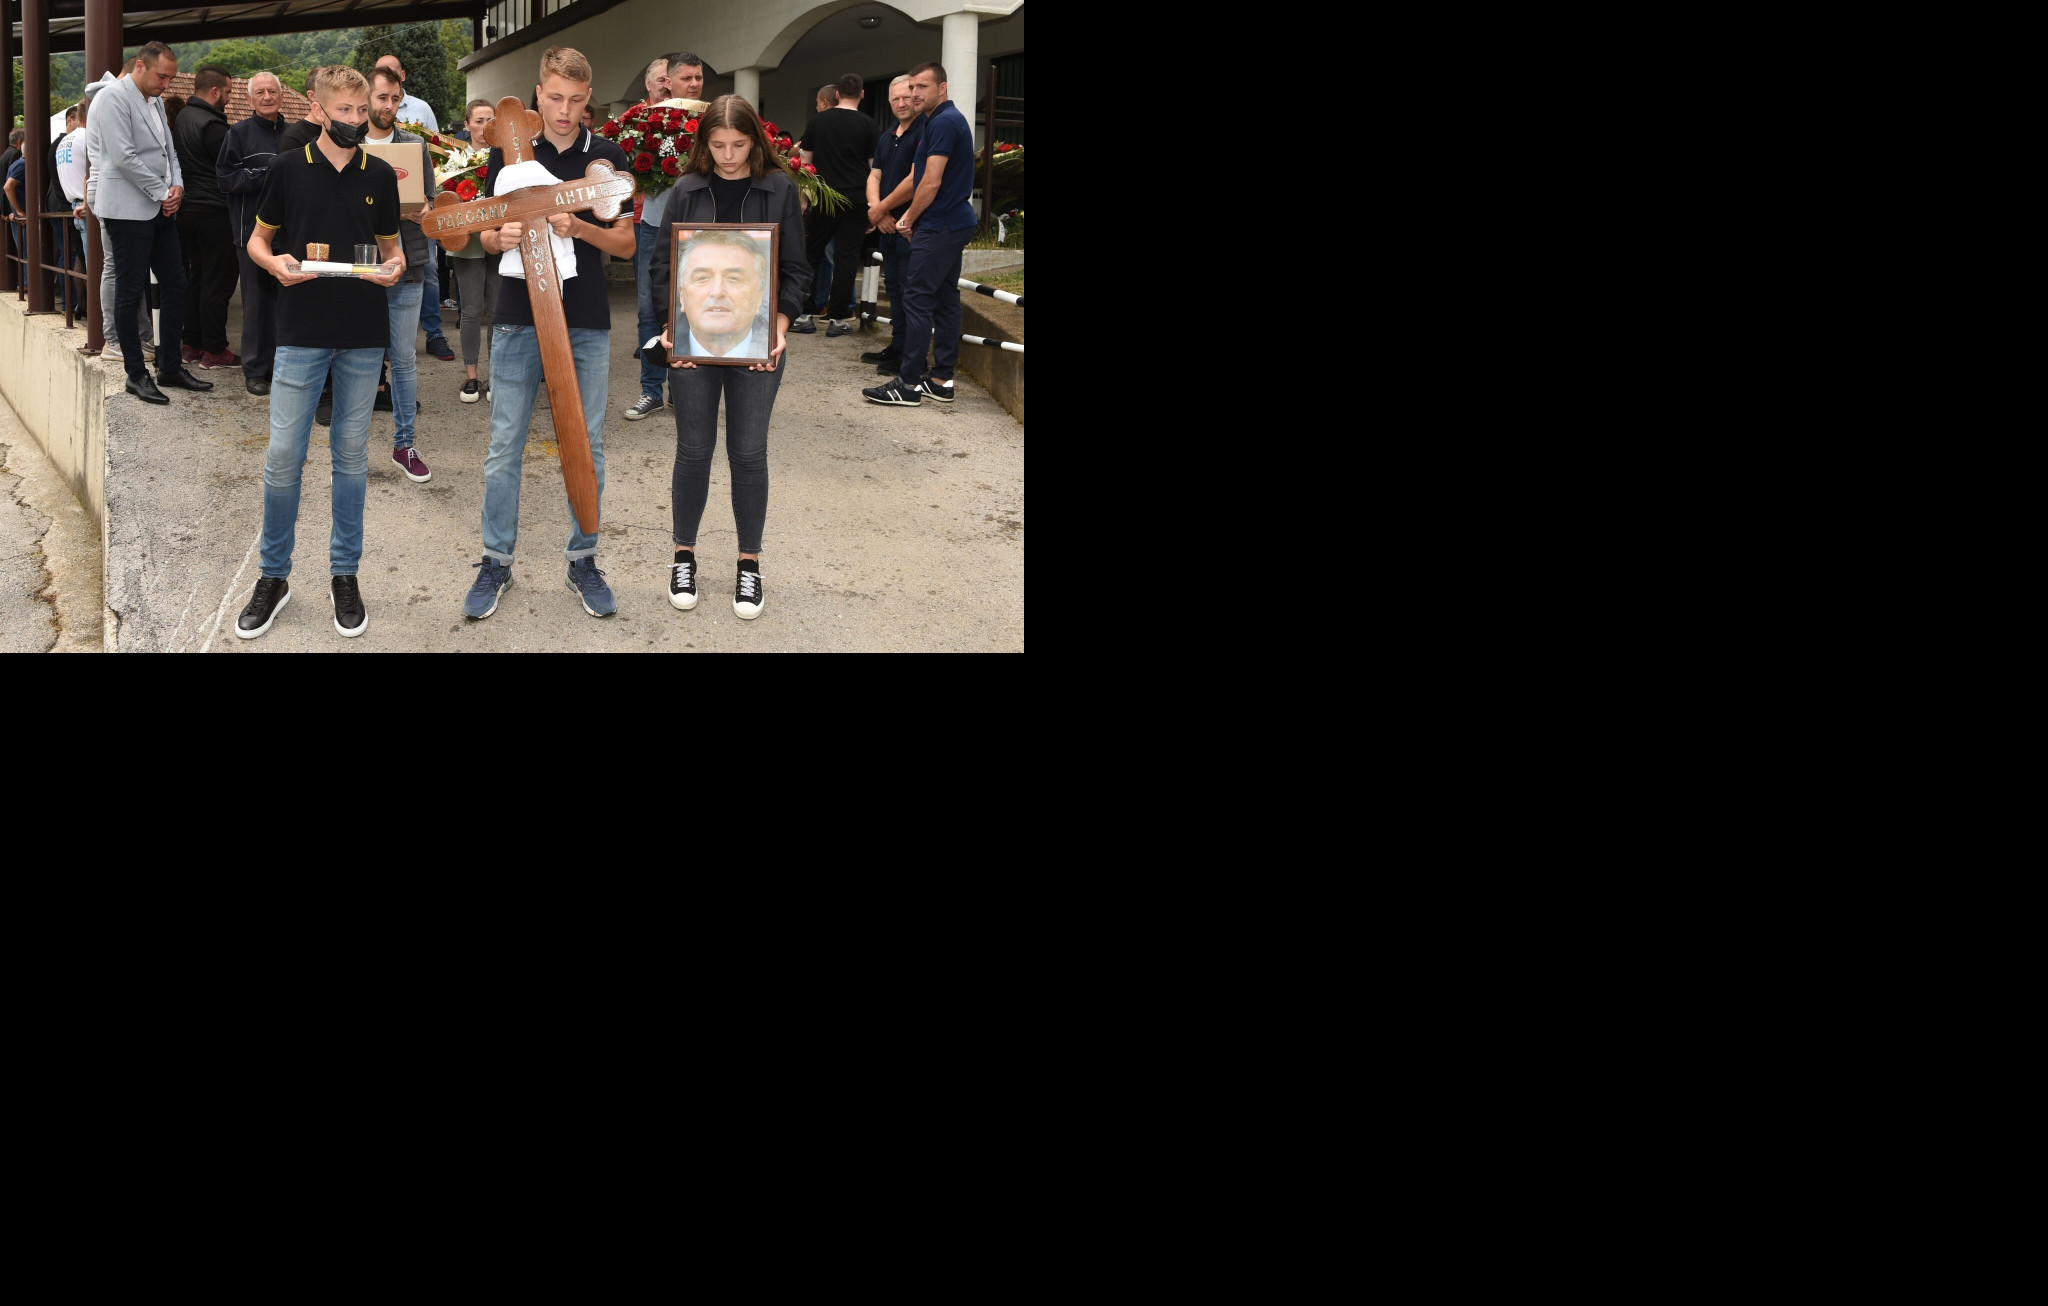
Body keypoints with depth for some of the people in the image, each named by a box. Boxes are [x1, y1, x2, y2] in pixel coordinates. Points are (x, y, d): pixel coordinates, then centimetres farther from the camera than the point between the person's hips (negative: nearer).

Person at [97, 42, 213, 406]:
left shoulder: (156, 102, 16)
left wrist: (176, 185, 0)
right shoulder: (115, 100, -11)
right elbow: (123, 157, -19)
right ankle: (136, 375, 4)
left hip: (160, 210, 8)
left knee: (175, 286, 8)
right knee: (130, 293, -1)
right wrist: (162, 192, -13)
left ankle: (170, 368, 17)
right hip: (129, 209, -8)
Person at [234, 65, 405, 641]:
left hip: (364, 335, 2)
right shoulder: (288, 169, 0)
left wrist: (394, 266, -8)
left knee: (351, 454, 9)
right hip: (301, 331, -2)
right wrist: (275, 262, -13)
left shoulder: (380, 176, 6)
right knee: (283, 456, -2)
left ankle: (345, 574, 19)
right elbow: (258, 239, 8)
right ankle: (273, 576, 12)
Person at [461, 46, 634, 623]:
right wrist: (502, 235, -14)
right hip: (519, 316, 0)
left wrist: (579, 228, -16)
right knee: (504, 446, 2)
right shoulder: (507, 153, 3)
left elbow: (625, 244, 2)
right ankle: (496, 561, 13)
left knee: (587, 445, 6)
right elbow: (486, 235, 9)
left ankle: (583, 559, 18)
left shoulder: (608, 157, 2)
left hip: (587, 321, 0)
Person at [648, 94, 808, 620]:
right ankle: (684, 554, 23)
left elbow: (796, 269, 1)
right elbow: (662, 261, 4)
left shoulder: (780, 188, -1)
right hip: (694, 340, 1)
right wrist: (671, 322, -11)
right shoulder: (686, 190, 1)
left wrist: (781, 323, -14)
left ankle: (749, 562, 17)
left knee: (749, 453, 4)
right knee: (694, 451, 7)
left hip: (756, 342, -1)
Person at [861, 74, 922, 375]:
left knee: (908, 291, -6)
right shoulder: (886, 138, 16)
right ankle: (896, 348, 22)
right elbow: (874, 177, 12)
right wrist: (877, 210, -8)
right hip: (887, 225, 9)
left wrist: (882, 208, -15)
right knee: (893, 287, 14)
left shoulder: (925, 132, -12)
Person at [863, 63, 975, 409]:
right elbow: (918, 177, 21)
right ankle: (942, 380, 13)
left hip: (938, 226, -10)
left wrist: (909, 220, -5)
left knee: (917, 299, -8)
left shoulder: (943, 123, -16)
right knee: (945, 299, 10)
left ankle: (908, 384, -7)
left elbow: (931, 183, -19)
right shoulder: (946, 121, 17)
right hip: (954, 222, 10)